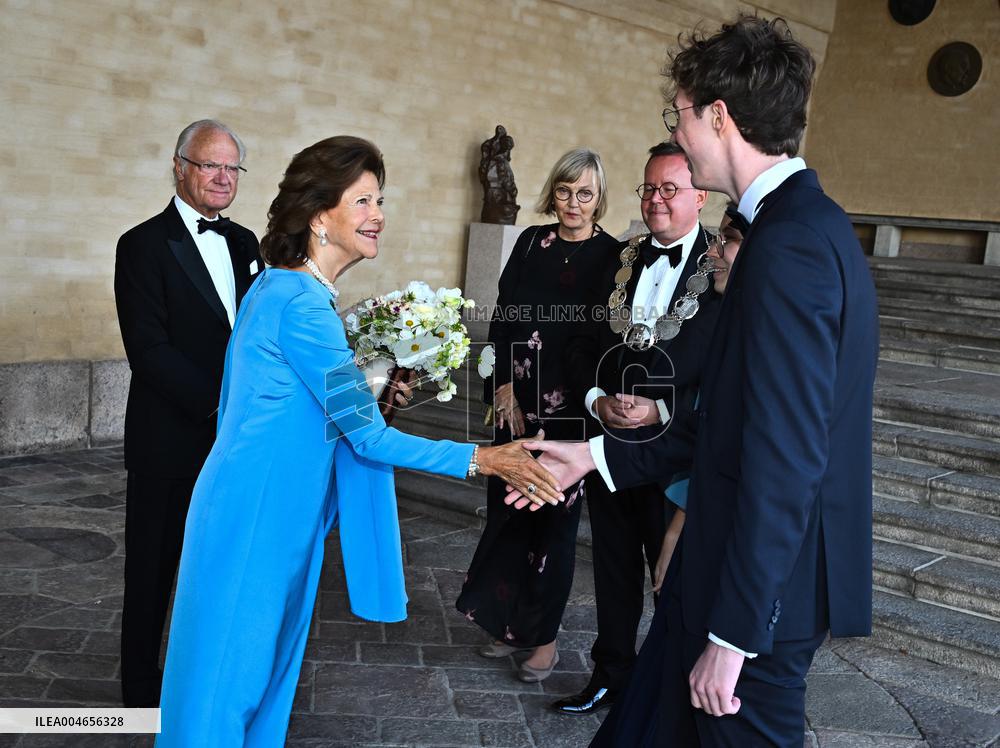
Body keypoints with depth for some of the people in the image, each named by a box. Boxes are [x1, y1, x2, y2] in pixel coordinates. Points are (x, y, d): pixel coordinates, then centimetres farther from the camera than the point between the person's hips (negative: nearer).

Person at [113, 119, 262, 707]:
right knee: (153, 569, 11)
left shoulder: (244, 243, 10)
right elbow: (149, 349, -17)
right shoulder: (144, 245, -9)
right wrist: (220, 404, -22)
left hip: (236, 438, 5)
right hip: (170, 442, -5)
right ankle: (142, 687, 28)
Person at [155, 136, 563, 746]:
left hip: (278, 510, 9)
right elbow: (368, 437, -22)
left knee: (267, 656, 20)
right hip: (258, 514, -9)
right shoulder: (303, 304, -22)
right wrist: (480, 460, -22)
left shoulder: (278, 286, 7)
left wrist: (365, 388, 6)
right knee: (233, 668, 6)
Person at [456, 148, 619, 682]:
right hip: (518, 400, 3)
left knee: (555, 518, 5)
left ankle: (544, 636, 19)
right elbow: (503, 317, 3)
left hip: (571, 410, -3)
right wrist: (505, 388, -4)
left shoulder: (611, 255, -5)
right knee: (507, 511, 9)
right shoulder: (532, 241, 5)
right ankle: (510, 621, 26)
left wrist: (587, 403, -14)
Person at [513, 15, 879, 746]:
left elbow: (785, 457, -25)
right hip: (737, 566, 9)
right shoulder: (802, 225, 10)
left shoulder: (790, 243, -22)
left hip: (767, 584, -9)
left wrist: (734, 631, -20)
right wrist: (598, 456, 14)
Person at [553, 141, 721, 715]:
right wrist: (597, 399, -8)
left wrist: (662, 411, -20)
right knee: (614, 565, 18)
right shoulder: (623, 261, 8)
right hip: (609, 442, 5)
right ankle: (612, 672, 36)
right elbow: (584, 346, 9)